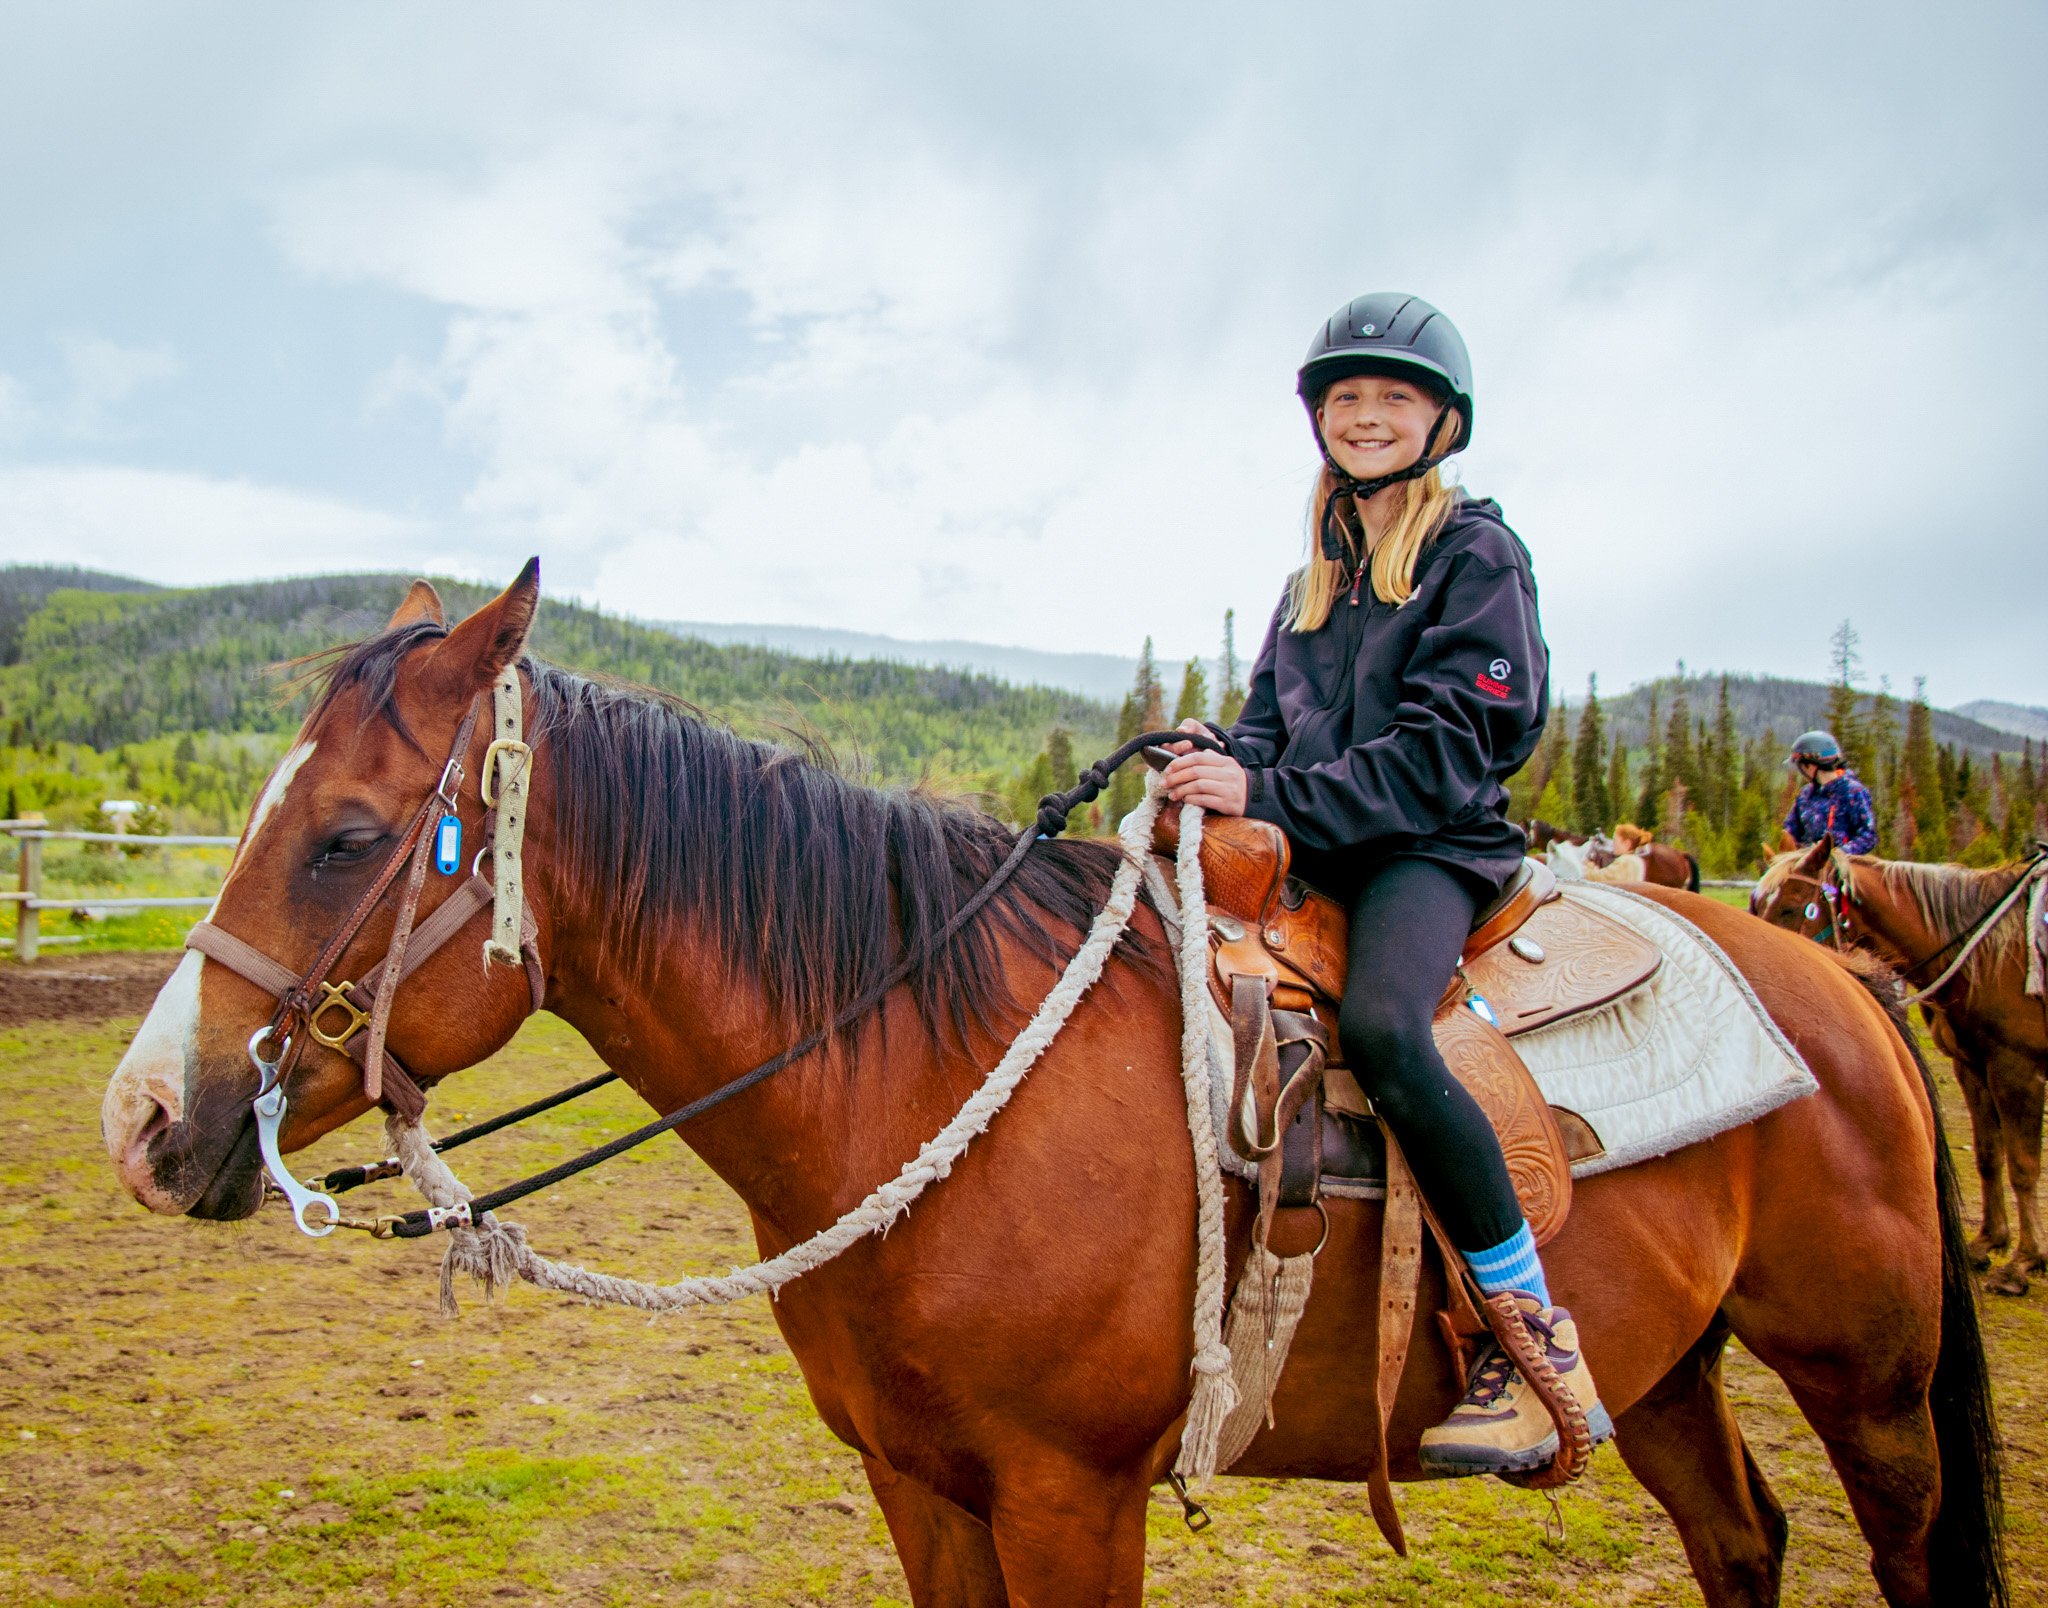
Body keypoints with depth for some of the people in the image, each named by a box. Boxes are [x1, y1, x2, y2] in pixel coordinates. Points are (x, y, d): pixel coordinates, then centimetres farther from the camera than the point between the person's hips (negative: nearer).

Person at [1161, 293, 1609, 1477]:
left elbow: (1446, 750, -13)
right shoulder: (1320, 571, 21)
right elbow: (1274, 720, 21)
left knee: (1380, 1025, -36)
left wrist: (1272, 795, -21)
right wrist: (1220, 766, -3)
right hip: (1314, 850, 8)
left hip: (1435, 848, -7)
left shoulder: (1478, 554, -1)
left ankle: (1538, 1336, -23)